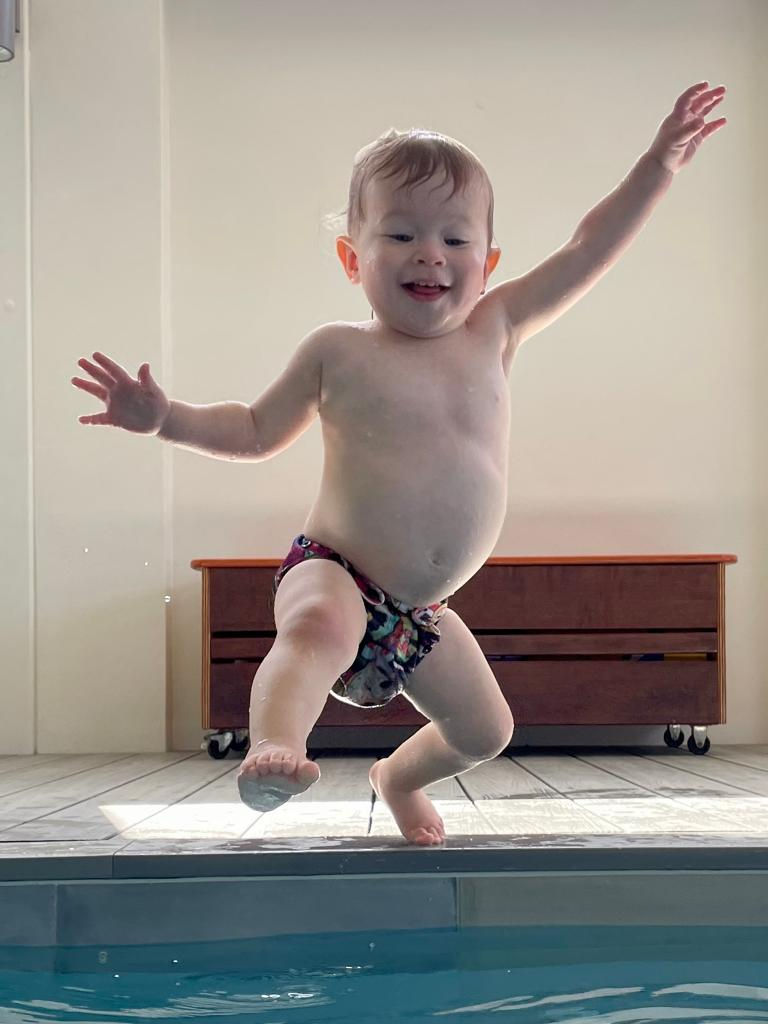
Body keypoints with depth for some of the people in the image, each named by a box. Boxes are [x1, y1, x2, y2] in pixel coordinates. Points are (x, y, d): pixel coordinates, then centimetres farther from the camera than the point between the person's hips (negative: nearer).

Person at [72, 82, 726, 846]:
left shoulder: (495, 331, 2)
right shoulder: (338, 352, -5)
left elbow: (588, 250, 3)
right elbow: (257, 431, 7)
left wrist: (658, 165, 1)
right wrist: (165, 418, -5)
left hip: (422, 609, 5)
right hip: (332, 572, -5)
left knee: (487, 730, 19)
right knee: (319, 627, -40)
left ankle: (398, 777, 45)